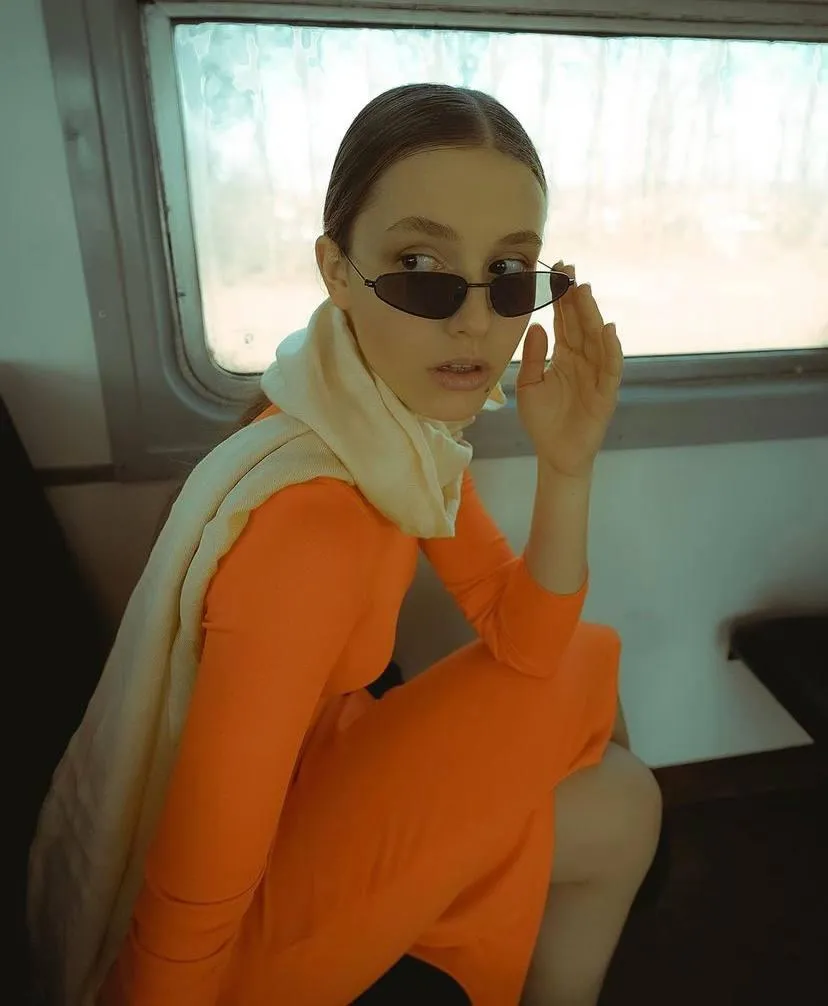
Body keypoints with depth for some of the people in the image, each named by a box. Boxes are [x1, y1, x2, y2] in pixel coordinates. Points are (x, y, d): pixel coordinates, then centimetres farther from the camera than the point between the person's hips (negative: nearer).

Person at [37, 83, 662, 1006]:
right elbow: (197, 891, -28)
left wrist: (566, 469, -21)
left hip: (311, 757, 7)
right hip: (248, 899, -7)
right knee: (622, 813, -4)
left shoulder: (412, 415, -9)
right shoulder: (309, 519, -36)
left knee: (588, 681, 9)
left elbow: (521, 642, -8)